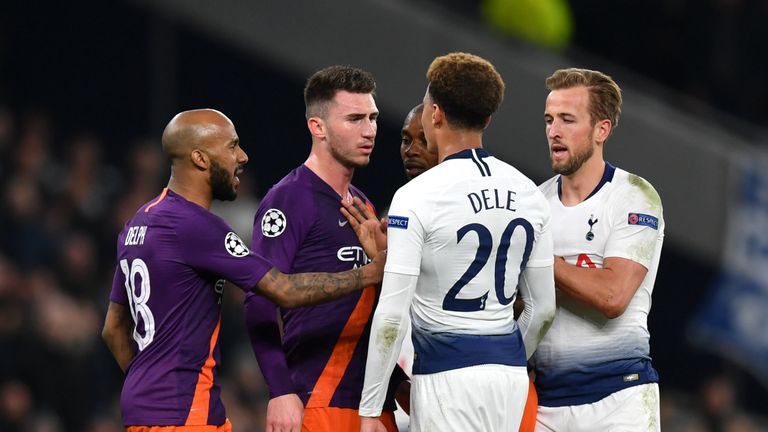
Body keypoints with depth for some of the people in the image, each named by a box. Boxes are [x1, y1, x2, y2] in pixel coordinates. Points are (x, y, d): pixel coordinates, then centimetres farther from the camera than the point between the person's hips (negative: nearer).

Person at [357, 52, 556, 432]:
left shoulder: (416, 197, -12)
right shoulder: (527, 193, 6)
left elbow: (391, 316, -14)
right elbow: (543, 308, 12)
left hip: (447, 373, -7)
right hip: (510, 368, 7)